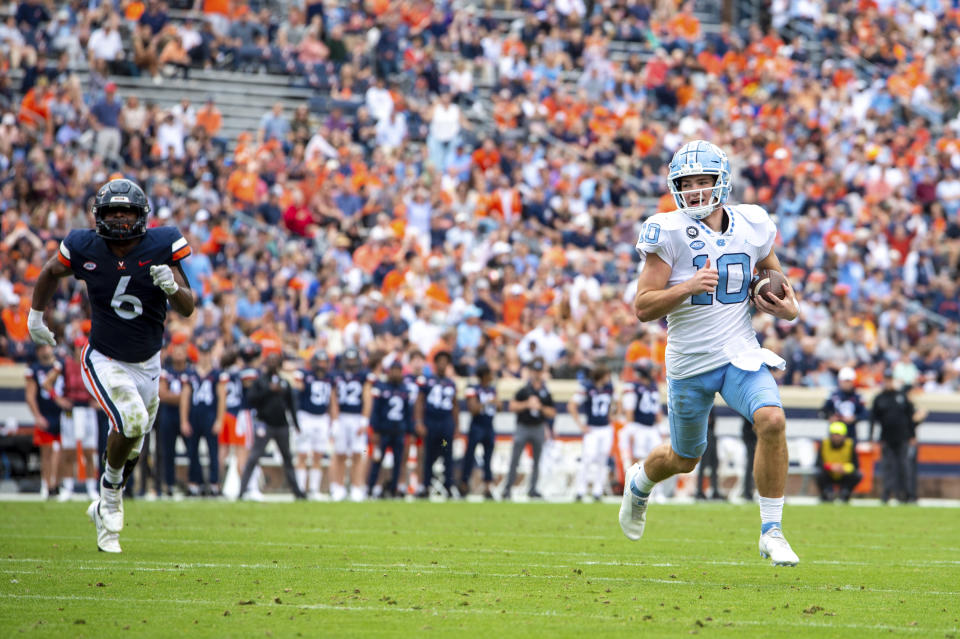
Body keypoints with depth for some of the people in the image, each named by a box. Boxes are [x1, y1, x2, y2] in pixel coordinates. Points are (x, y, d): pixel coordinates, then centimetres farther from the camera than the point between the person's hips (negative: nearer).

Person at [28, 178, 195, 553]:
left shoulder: (162, 247, -14)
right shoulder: (85, 249, -13)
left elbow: (187, 309, -14)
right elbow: (50, 273, 9)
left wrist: (172, 287, -35)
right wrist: (35, 315, 16)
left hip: (147, 364, 3)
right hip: (104, 361, -3)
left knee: (131, 448, 15)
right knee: (132, 421, -27)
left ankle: (105, 510, 40)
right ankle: (110, 492, -2)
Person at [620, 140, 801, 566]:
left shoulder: (752, 227, -1)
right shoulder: (668, 232, -12)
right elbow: (643, 307, -13)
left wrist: (789, 308, -5)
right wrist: (688, 287, -29)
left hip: (741, 354, 1)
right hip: (689, 362, -1)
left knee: (772, 420, -25)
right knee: (685, 459, 15)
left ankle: (771, 532, -13)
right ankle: (640, 481, 52)